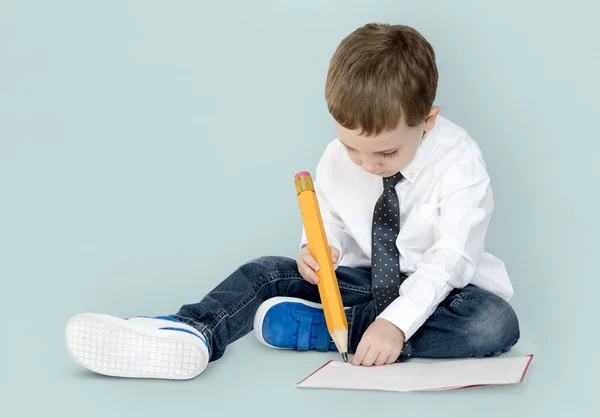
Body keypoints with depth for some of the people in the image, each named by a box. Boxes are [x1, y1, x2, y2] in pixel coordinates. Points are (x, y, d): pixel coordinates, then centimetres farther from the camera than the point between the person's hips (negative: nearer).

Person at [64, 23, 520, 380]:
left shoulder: (459, 161, -21)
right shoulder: (336, 159, -8)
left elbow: (450, 257, -28)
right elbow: (329, 220, 7)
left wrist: (396, 323, -40)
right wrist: (317, 249, -18)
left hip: (438, 289, -4)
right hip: (366, 280, 4)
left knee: (495, 322, -36)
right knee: (268, 272, -11)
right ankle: (193, 335, -39)